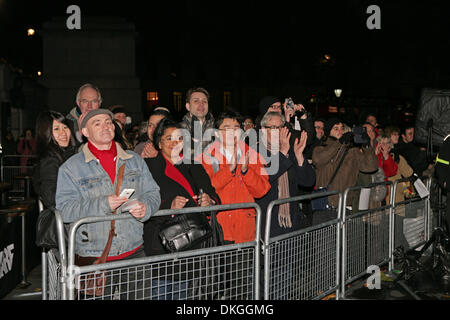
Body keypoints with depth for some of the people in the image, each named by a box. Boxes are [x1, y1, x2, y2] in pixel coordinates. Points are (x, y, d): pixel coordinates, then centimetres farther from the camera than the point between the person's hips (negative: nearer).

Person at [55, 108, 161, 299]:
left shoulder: (135, 161, 11)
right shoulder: (71, 167, 0)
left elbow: (153, 193, 10)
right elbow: (65, 209, -8)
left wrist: (145, 207, -13)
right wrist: (103, 205, -21)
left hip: (134, 252, 3)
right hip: (93, 256, -3)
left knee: (134, 297, 10)